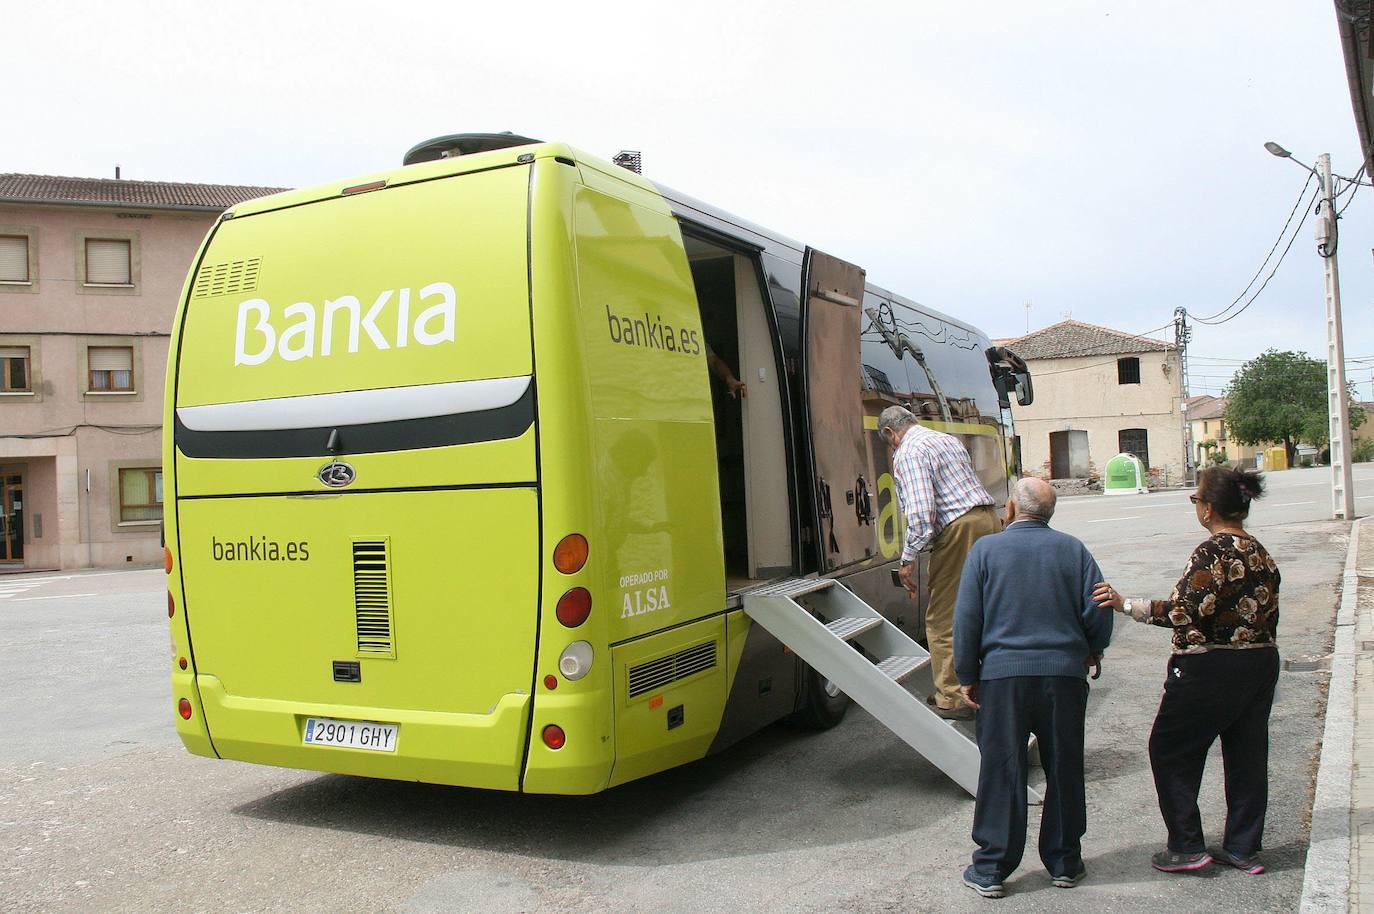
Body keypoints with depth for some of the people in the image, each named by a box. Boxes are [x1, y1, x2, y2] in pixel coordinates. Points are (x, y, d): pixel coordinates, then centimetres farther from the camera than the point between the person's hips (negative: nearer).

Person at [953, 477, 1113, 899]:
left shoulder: (985, 549, -2)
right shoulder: (1072, 549, 3)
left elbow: (966, 619, -4)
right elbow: (1098, 610, 1)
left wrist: (967, 676, 4)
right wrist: (1093, 651, 21)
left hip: (1002, 674, -1)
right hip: (1063, 673, 2)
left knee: (1001, 772, 4)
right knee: (1063, 770, 13)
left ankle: (990, 869, 11)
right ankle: (1064, 863, 23)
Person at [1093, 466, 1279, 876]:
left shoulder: (1214, 551, -18)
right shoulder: (1261, 555, 7)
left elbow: (1186, 611, -25)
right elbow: (1269, 619, 12)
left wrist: (1125, 604, -23)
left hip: (1209, 669, -8)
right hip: (1261, 664, 8)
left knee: (1170, 751, 6)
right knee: (1247, 754, 14)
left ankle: (1187, 846, 8)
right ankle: (1244, 848, 22)